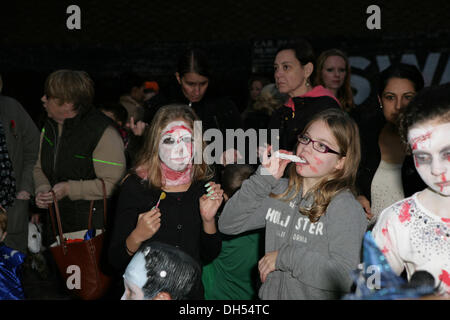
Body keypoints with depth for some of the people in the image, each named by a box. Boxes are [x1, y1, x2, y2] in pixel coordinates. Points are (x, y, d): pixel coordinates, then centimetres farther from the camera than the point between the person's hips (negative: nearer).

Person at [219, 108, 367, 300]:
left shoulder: (344, 207, -8)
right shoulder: (279, 191, 7)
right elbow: (228, 224, 4)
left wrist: (285, 257, -13)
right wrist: (264, 178, -3)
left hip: (314, 296, -4)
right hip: (270, 294, 4)